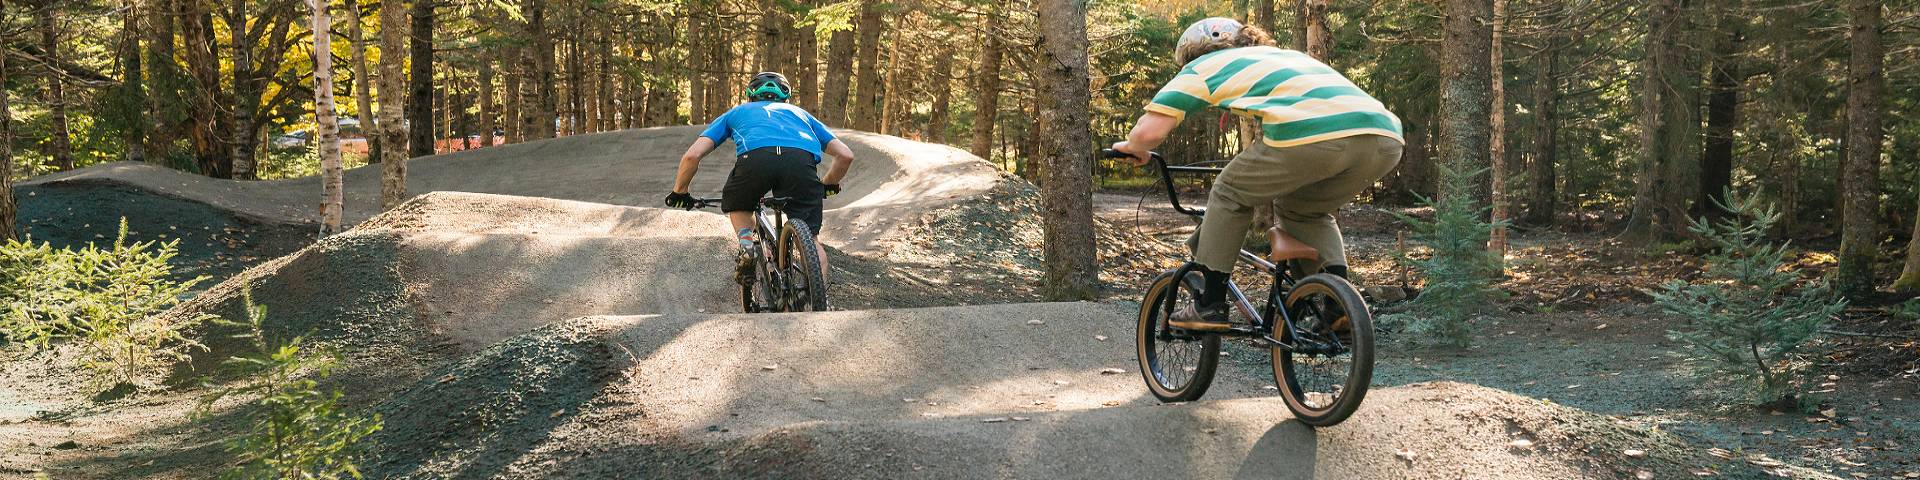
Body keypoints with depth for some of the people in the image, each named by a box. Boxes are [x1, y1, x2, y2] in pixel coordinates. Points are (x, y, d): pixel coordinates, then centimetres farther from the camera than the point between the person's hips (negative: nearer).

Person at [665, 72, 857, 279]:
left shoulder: (737, 112, 38)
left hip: (755, 157, 0)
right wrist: (828, 185, 52)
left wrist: (679, 193, 40)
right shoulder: (799, 113, 42)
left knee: (737, 207, 31)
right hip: (803, 159, 0)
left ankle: (746, 243, 4)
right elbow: (846, 155, 33)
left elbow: (691, 156, 24)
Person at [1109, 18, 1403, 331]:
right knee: (1304, 210, 31)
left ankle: (1211, 306, 20)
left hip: (1310, 134, -6)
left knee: (1229, 196, 20)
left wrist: (1132, 148, 35)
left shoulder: (1202, 67, 22)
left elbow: (1149, 131, 12)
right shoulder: (1287, 55, 40)